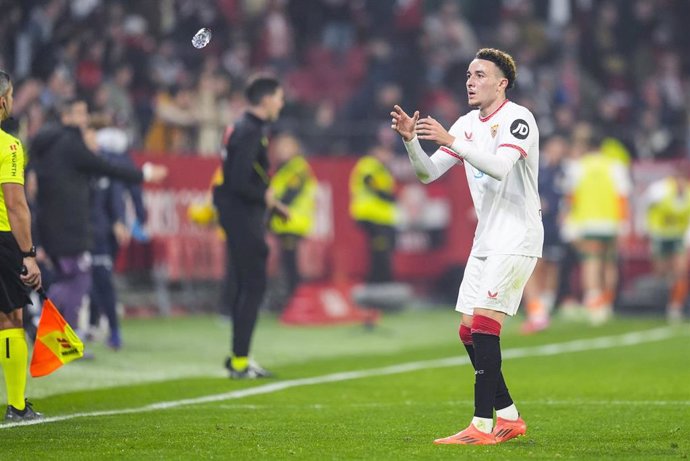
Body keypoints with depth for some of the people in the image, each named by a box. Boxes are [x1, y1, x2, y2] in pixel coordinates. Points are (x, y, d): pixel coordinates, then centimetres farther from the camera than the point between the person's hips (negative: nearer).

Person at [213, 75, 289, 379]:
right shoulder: (249, 132, -17)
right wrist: (266, 198, -10)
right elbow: (239, 183, -24)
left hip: (242, 217, 10)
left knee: (247, 286, 15)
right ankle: (239, 362, -7)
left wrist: (272, 205, 18)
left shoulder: (250, 129, 15)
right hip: (243, 217, -10)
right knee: (253, 285, -9)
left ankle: (239, 358, 21)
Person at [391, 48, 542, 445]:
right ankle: (510, 418, 16)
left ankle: (483, 426, -19)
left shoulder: (518, 118, -11)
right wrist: (411, 140, -9)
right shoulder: (466, 125, 12)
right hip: (486, 241, 9)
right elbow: (428, 173, 9)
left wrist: (451, 141, -32)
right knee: (469, 332, 6)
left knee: (484, 323, -18)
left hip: (517, 239, -9)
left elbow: (500, 167, -27)